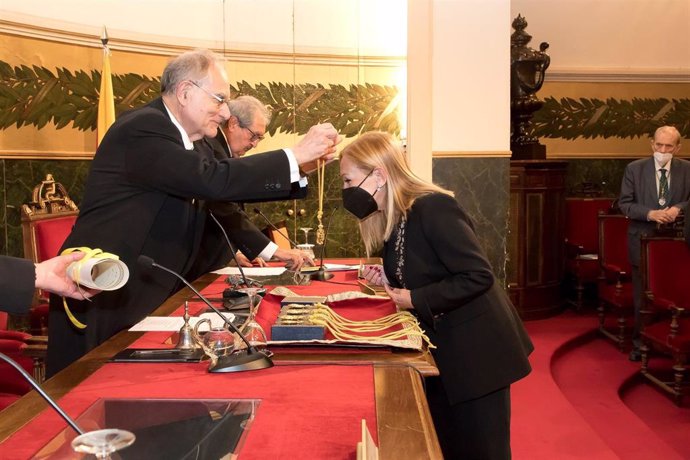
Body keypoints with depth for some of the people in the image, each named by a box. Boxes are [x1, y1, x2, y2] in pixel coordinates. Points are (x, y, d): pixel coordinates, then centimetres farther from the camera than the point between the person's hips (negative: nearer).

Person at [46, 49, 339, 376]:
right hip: (100, 299, -9)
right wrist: (295, 156, -25)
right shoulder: (142, 128, -19)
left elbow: (231, 186, 10)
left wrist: (305, 164, 1)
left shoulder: (190, 143, 10)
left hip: (149, 295, 9)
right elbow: (214, 180, -30)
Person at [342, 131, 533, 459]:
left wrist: (416, 300, -22)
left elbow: (478, 276, -26)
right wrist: (389, 282, -2)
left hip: (475, 349, -9)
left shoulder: (433, 208, -23)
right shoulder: (391, 221, 4)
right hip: (441, 349, 9)